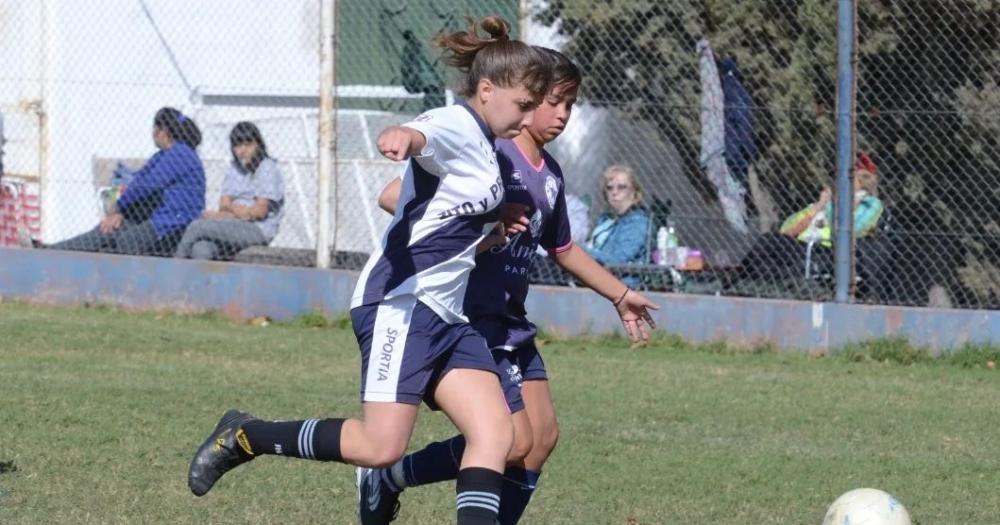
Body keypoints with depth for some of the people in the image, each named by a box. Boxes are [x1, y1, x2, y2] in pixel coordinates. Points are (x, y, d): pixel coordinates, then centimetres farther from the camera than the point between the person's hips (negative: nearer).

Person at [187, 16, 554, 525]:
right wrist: (401, 137, -59)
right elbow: (423, 136, -36)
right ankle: (244, 437, 3)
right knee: (380, 446, -14)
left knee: (494, 433, -5)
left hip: (447, 315, 10)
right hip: (401, 304, -10)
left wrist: (495, 224, 21)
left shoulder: (486, 148, 19)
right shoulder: (455, 126, -10)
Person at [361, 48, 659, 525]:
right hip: (470, 323, -9)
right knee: (514, 442, -11)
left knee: (543, 437, 5)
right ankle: (387, 478, 3)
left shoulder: (549, 174, 10)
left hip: (512, 325, 9)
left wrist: (619, 295, 34)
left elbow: (562, 248, 29)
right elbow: (393, 198, -23)